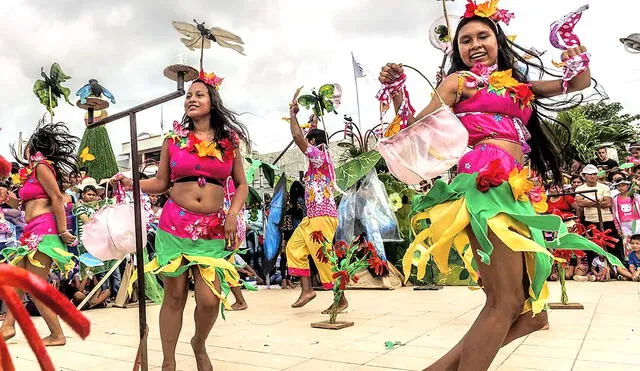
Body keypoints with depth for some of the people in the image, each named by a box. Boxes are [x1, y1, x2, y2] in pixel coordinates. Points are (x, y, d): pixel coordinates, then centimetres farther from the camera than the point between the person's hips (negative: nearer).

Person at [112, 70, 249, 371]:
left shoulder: (229, 141, 7)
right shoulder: (173, 139, 7)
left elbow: (241, 184, 11)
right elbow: (161, 183, 9)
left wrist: (233, 214, -2)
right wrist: (131, 183, -6)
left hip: (213, 229, 0)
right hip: (174, 224, 0)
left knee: (210, 299, -7)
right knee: (174, 296, 6)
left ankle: (199, 344, 27)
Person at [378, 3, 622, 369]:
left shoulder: (518, 83, 25)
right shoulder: (459, 80, 9)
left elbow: (578, 84, 31)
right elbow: (418, 129, 4)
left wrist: (579, 60, 11)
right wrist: (397, 92, -11)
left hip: (516, 190, 8)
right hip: (486, 182, -7)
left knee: (532, 312, 7)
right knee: (505, 303, -17)